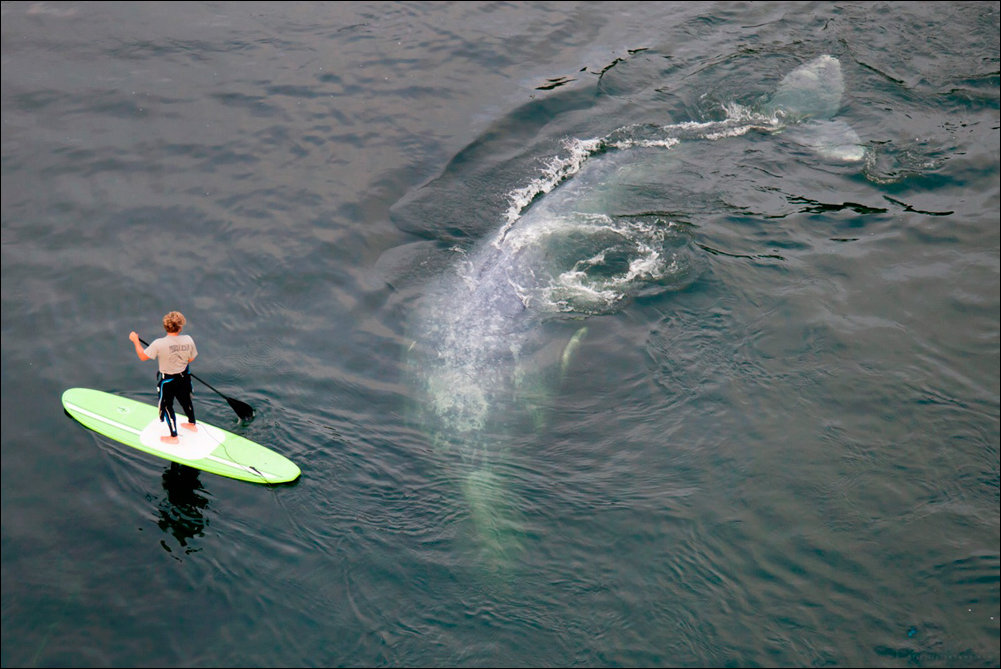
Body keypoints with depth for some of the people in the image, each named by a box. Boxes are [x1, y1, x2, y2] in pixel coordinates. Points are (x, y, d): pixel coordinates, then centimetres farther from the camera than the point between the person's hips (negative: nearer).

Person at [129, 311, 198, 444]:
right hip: (184, 377, 4)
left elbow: (143, 356, -15)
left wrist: (135, 341, -4)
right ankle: (192, 424, 49)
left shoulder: (159, 344, -28)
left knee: (167, 406, 15)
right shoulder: (188, 340, -19)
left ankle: (174, 437, 26)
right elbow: (190, 359, -5)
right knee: (186, 400, 28)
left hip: (167, 381, -4)